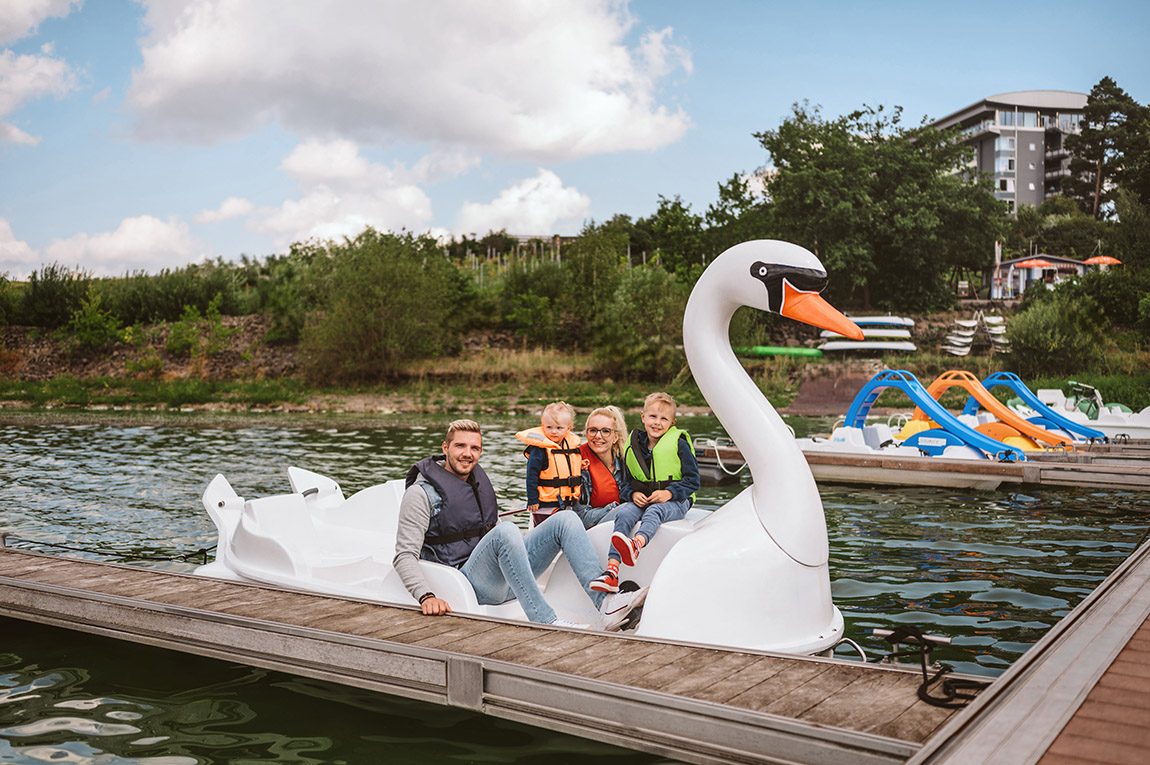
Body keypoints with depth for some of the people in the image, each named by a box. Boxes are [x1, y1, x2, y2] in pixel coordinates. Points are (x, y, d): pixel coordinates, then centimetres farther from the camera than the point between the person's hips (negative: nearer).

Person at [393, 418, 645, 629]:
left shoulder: (479, 480, 16)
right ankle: (545, 621, -37)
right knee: (506, 532, -36)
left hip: (501, 578, 7)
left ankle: (605, 602, -20)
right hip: (469, 583, -7)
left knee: (566, 519, -6)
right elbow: (405, 556, -13)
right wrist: (426, 597, -32)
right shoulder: (422, 494, -7)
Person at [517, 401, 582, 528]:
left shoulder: (572, 445, 7)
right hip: (545, 506, -6)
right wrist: (532, 500, -15)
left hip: (568, 503, 6)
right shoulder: (539, 450, -14)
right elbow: (531, 476, -14)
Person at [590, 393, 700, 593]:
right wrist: (633, 494, -6)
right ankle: (612, 570, -40)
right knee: (623, 514, -27)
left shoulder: (679, 444, -2)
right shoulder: (633, 446, 9)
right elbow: (626, 482, 17)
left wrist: (668, 493, -18)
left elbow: (693, 480, -4)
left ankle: (636, 545, -69)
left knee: (654, 511, -36)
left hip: (674, 502, -4)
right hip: (642, 500, 4)